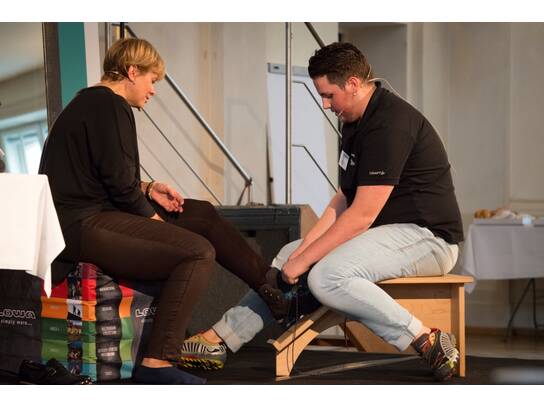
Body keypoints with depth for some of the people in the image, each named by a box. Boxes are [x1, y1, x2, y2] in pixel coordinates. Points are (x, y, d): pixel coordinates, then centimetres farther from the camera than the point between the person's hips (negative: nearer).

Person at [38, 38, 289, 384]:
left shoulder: (91, 103, 21)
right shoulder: (110, 106, -12)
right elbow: (118, 179, -17)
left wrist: (147, 189, 11)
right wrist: (152, 216, -2)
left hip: (92, 212, 12)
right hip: (83, 225, -12)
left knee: (203, 215, 15)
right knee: (198, 251, -23)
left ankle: (274, 290, 21)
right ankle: (156, 365, -25)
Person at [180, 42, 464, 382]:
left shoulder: (389, 124, -21)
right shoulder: (356, 123, 11)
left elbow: (361, 215, -23)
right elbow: (344, 200, 12)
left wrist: (304, 260, -17)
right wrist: (303, 249, 1)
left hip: (428, 236, -11)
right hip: (391, 230, 11)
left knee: (327, 276, -30)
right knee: (289, 255, 12)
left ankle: (427, 341, -23)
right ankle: (220, 337, 16)